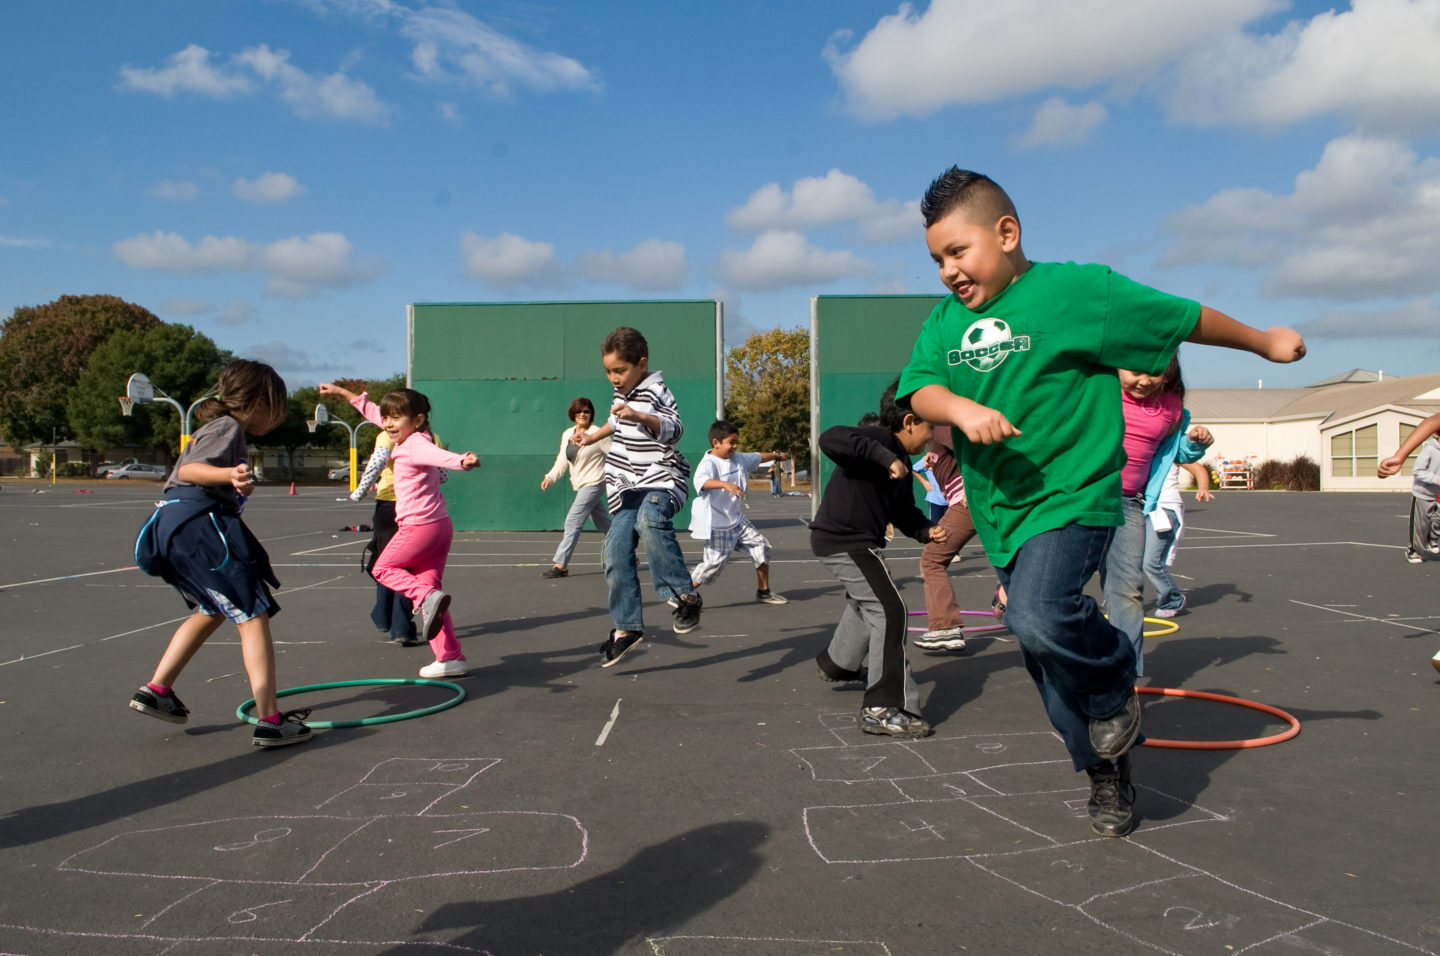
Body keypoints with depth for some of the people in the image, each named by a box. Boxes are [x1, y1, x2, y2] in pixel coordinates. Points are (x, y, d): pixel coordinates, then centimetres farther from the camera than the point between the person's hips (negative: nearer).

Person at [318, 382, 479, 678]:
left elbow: (436, 454, -40)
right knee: (429, 584, 10)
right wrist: (341, 392, 37)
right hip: (441, 525, 9)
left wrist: (461, 460, -61)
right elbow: (372, 411, 28)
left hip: (419, 525, -9)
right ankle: (451, 657, 8)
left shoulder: (416, 444, -15)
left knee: (384, 568, 11)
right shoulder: (410, 439, 13)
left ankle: (428, 597, -15)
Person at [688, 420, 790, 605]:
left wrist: (776, 455, 35)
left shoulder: (738, 458, 6)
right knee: (715, 562, -12)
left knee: (762, 545, 7)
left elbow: (757, 457, 27)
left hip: (737, 520, 9)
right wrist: (725, 484, -56)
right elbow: (701, 481, -43)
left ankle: (763, 591, 22)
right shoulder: (708, 463, -20)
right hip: (716, 525, -9)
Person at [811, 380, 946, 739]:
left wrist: (926, 530, -1)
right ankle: (884, 709, -13)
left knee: (864, 604, 33)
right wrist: (885, 457, -41)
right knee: (889, 611, -15)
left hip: (857, 542, 11)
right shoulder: (878, 440, -20)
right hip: (844, 542, -11)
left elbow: (904, 511, 18)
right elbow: (831, 439, -38)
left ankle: (838, 662, 60)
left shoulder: (902, 465, 9)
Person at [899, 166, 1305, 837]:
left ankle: (1116, 681, 3)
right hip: (999, 513, 6)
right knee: (1045, 662, 14)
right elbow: (919, 390, -6)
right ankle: (1107, 771, 35)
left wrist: (1266, 343, 12)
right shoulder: (944, 321, 7)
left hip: (1071, 496, -6)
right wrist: (960, 407, -28)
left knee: (1041, 618, -30)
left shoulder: (1074, 290, -8)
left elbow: (1182, 319, 1)